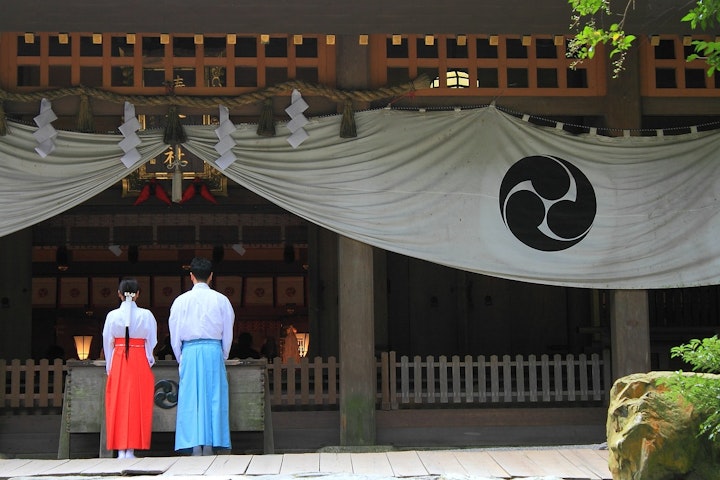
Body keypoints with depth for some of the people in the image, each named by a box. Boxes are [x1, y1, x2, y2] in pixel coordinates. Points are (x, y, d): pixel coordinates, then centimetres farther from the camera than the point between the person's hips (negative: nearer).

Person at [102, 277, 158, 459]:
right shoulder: (146, 315, -5)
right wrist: (149, 361, 14)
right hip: (140, 362, -1)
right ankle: (131, 450, 2)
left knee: (118, 404, 6)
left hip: (118, 362, 1)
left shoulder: (112, 316, -2)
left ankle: (121, 449, 3)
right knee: (137, 405, 4)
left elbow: (107, 343, 4)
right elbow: (151, 342, 0)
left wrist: (110, 368, 14)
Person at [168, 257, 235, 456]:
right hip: (214, 350, 0)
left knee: (191, 398, 2)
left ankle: (195, 446, -2)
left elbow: (174, 334, 5)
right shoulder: (221, 300, 1)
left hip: (190, 351, 0)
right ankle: (210, 446, 1)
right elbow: (228, 333, 6)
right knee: (213, 397, 3)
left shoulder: (181, 301, 1)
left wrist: (181, 358, 17)